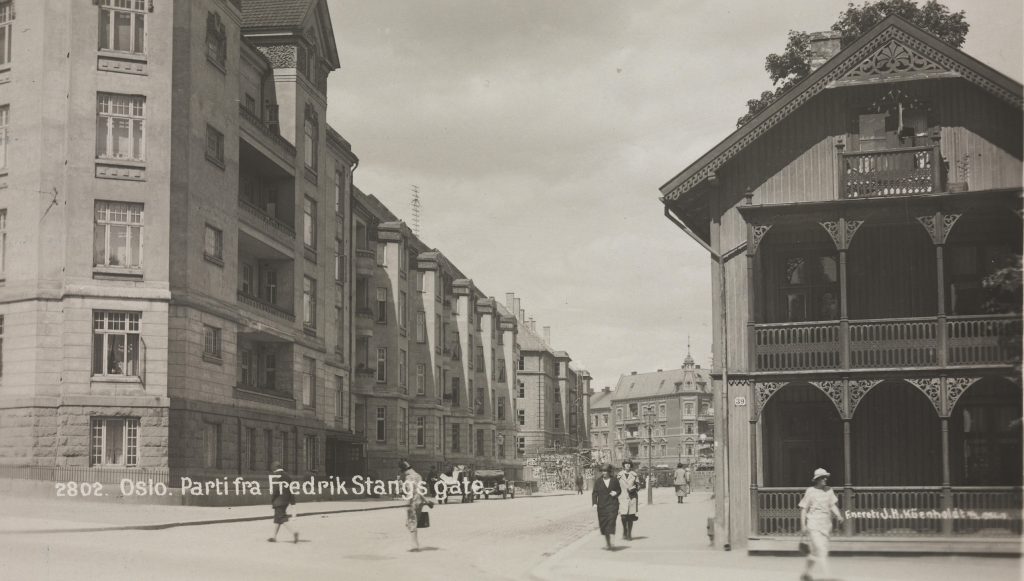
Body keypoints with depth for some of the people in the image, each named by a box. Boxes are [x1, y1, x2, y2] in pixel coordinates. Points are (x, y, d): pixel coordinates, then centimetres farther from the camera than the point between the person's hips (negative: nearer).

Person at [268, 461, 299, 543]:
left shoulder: (276, 477, -12)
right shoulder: (287, 476, 10)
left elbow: (274, 490, -14)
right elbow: (291, 489, 12)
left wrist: (271, 501, -6)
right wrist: (292, 501, 15)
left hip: (278, 501, -8)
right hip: (286, 501, 8)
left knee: (282, 519, -9)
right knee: (277, 518, 16)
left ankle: (293, 532, -25)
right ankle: (274, 536, 21)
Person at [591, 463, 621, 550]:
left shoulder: (614, 480, 3)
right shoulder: (598, 481, 2)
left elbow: (619, 490, 15)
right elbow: (595, 493, 0)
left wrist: (616, 493, -8)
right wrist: (594, 503, -12)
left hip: (612, 504, -1)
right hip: (602, 505, 2)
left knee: (611, 521, -15)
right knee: (603, 523, 5)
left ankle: (610, 542, -20)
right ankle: (607, 541, 23)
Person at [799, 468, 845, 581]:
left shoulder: (829, 491, 9)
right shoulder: (810, 491, -5)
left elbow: (833, 505, 4)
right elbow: (803, 509, -2)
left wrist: (839, 515, -15)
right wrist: (803, 525, -7)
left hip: (826, 525, 6)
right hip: (814, 525, -6)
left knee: (815, 551, 15)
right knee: (821, 551, -14)